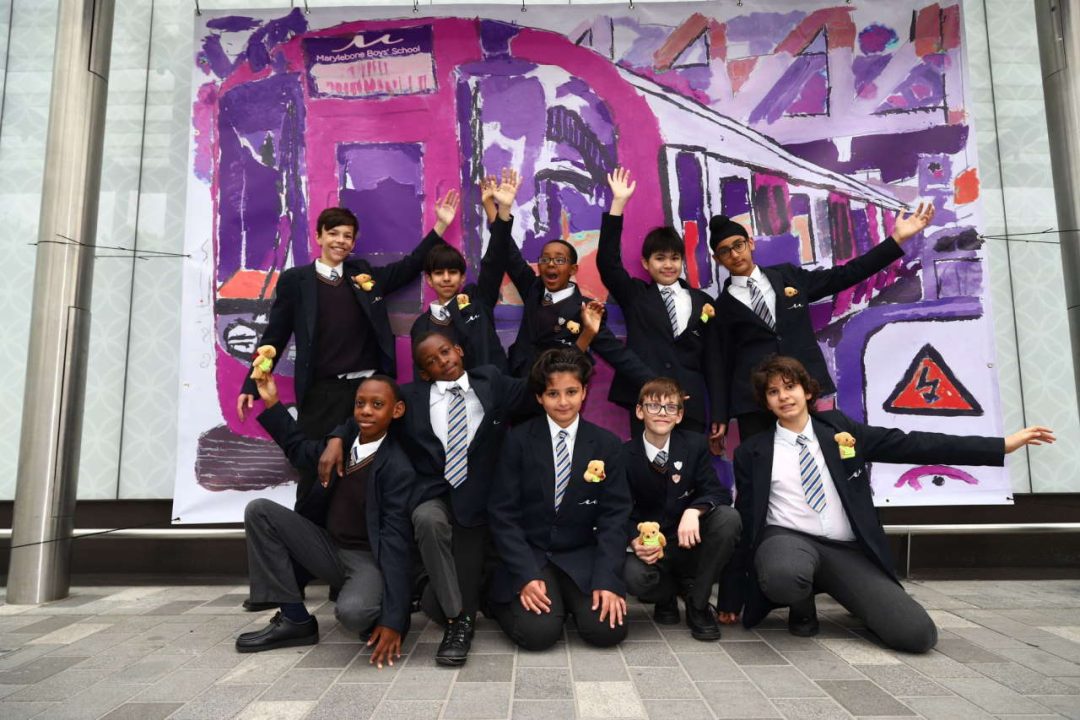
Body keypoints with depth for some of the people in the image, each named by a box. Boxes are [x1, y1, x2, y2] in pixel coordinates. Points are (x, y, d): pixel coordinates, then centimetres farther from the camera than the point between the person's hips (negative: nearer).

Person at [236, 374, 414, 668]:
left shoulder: (398, 468, -19)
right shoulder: (342, 441, 0)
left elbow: (395, 539, -21)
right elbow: (298, 448, 21)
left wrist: (393, 619, -26)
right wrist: (272, 403, 10)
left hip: (370, 559, -7)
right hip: (329, 548, 7)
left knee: (352, 612, -39)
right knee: (259, 511, -7)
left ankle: (383, 617, 3)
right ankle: (295, 619, -4)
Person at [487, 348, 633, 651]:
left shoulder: (607, 444, 0)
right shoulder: (518, 441, -5)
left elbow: (614, 515, -2)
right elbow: (502, 513, -6)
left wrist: (607, 580, -14)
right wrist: (525, 576, -17)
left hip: (582, 557, 2)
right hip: (528, 555, -2)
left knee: (608, 629, -18)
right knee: (539, 632, -23)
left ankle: (569, 599, 14)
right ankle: (504, 600, 11)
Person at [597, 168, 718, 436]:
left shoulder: (702, 302, 11)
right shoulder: (635, 295, 9)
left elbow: (711, 359, 11)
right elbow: (607, 262, -6)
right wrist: (619, 203, -11)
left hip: (691, 405, 1)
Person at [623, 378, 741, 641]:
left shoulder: (695, 445, -3)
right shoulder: (625, 455, -7)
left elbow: (719, 493, -10)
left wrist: (694, 510, -32)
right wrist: (635, 541, -27)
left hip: (691, 541, 2)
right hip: (651, 549, -1)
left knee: (728, 517, -28)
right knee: (633, 575, -35)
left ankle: (698, 603, -9)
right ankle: (669, 594, 6)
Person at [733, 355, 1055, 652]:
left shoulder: (837, 428, 7)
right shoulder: (751, 453, 3)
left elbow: (912, 445, 5)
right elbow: (744, 519, 6)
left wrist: (1002, 446, 2)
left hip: (846, 551, 2)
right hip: (787, 540, -2)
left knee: (917, 634, -15)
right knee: (782, 577, -39)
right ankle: (802, 608, 0)